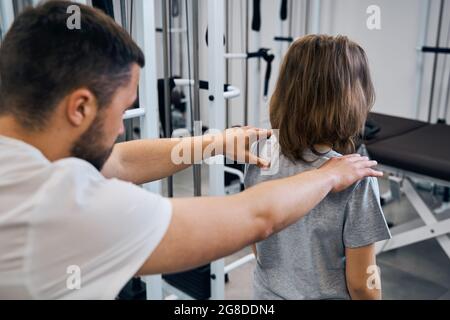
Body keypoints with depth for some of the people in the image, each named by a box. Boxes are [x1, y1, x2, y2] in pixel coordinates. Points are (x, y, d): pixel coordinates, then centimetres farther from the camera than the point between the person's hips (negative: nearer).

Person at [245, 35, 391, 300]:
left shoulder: (261, 155, -14)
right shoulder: (356, 179, -27)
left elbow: (255, 243, 0)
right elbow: (360, 283, -18)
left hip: (267, 292, 3)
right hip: (324, 295, -3)